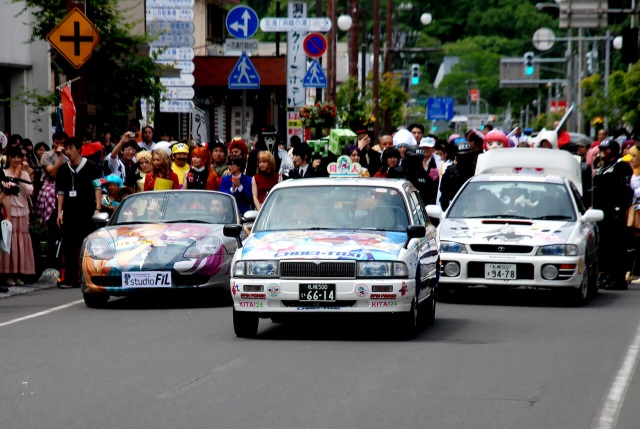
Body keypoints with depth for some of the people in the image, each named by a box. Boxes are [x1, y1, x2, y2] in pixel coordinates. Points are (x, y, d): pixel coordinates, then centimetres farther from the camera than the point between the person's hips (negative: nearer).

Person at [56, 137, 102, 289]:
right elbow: (61, 192, 16)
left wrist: (97, 208, -11)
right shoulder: (63, 170, 13)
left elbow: (97, 188, -1)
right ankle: (71, 278, 5)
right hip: (69, 213, 4)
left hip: (87, 212, -4)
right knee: (69, 246, 3)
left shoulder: (90, 167, 1)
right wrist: (59, 212, 9)